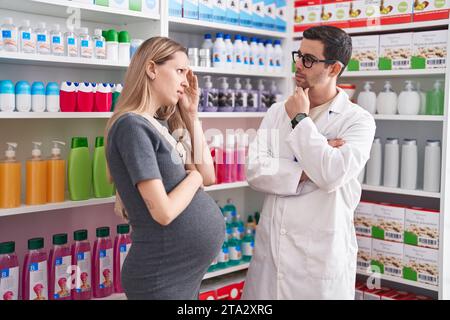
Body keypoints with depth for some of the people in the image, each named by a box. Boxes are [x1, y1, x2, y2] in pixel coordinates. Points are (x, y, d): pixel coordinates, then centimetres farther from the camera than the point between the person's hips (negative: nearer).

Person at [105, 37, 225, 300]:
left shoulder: (157, 126, 9)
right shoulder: (132, 125, -18)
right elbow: (164, 212, -24)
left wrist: (191, 114, 5)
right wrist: (193, 176, -6)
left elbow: (208, 176, 8)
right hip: (164, 277, -9)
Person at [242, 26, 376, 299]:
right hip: (270, 246, 4)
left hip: (321, 253, -4)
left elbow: (331, 175, -22)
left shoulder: (358, 120, -7)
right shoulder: (278, 112, 6)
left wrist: (301, 120, -12)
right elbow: (254, 170, -4)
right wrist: (307, 172, -15)